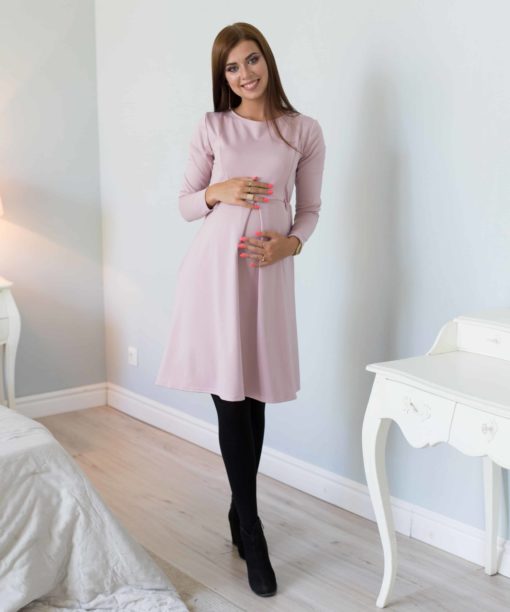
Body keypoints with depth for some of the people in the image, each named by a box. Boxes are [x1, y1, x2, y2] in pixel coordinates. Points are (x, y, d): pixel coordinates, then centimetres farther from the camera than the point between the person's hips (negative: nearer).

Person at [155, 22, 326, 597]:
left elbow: (310, 208, 11)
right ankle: (252, 534, 6)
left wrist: (290, 242, -8)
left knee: (253, 395, 7)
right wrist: (217, 192, -9)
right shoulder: (211, 128, 5)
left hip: (268, 270, 1)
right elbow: (186, 204, 10)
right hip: (213, 266, -1)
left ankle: (239, 512, 27)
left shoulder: (304, 131, 6)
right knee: (228, 396, -3)